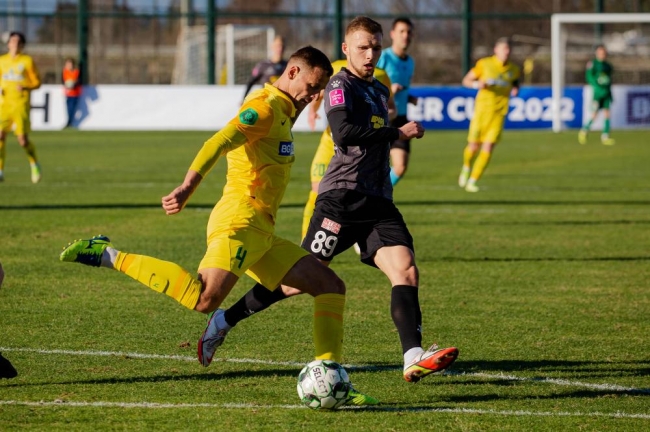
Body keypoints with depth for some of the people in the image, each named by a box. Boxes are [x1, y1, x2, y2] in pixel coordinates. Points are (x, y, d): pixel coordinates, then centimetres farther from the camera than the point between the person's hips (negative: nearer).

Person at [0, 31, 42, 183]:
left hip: (21, 104, -3)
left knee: (23, 139, -8)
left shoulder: (27, 61, 2)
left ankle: (34, 165, 17)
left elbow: (37, 82, 4)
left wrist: (25, 87, -15)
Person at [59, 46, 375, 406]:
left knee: (331, 287, 7)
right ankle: (109, 257, -17)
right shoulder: (265, 107, -8)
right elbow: (219, 143, -23)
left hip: (261, 234, 10)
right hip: (239, 221, -10)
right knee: (204, 299, -29)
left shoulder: (282, 110, 23)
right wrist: (187, 188, -37)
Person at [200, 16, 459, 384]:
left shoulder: (379, 91, 21)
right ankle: (225, 320, 14)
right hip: (342, 195, -7)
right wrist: (398, 132, -18)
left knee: (407, 271, -15)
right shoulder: (341, 85, -5)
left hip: (377, 201, 7)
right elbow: (344, 132, -23)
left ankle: (414, 359, -27)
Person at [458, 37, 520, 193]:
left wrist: (515, 90, 1)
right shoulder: (484, 64, -2)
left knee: (488, 148, -10)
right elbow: (466, 80, 5)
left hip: (499, 113, 2)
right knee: (473, 146, -1)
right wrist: (476, 84, -16)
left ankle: (472, 181, -1)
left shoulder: (513, 70, 6)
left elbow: (515, 83, 25)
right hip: (482, 109, -2)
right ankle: (466, 168, 33)